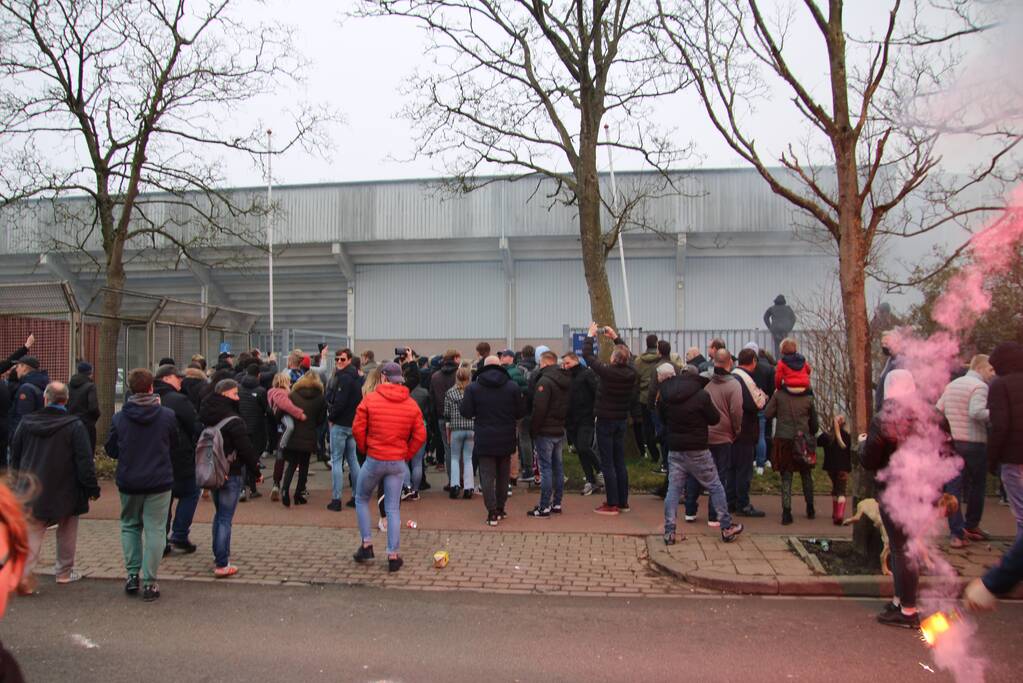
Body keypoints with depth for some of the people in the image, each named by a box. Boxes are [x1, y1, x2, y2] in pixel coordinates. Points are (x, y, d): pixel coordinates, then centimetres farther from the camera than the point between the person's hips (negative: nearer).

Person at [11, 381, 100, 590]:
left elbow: (15, 456, 11)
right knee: (66, 532, 14)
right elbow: (84, 461, -14)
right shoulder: (74, 426, -14)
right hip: (66, 493, -3)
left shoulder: (26, 423, 0)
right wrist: (92, 487, -6)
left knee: (32, 533, 8)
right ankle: (64, 571, 21)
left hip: (32, 491, 3)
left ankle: (23, 572, -4)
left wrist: (19, 482, 25)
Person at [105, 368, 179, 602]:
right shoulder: (167, 415, -8)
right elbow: (174, 445, 5)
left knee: (130, 525, 19)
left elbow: (111, 450, 3)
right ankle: (149, 582, 4)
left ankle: (132, 575, 16)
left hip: (128, 481, 2)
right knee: (155, 530, 3)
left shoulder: (119, 417, -6)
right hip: (159, 481, -2)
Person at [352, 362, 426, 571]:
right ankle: (393, 555, 9)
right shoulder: (411, 404, 0)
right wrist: (407, 455, 10)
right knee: (393, 508, 8)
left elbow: (357, 429, -8)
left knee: (361, 499, 20)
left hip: (374, 460, -2)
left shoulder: (370, 399, -8)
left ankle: (366, 544, 18)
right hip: (398, 462, 2)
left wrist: (365, 450, 7)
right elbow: (420, 436, -1)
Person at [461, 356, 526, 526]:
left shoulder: (473, 388, -7)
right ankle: (500, 508, 24)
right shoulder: (512, 387, -4)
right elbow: (520, 412, -1)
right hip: (506, 439, 2)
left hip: (484, 439, -2)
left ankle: (492, 512, -4)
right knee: (503, 475, 16)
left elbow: (466, 412, -9)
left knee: (487, 475, 2)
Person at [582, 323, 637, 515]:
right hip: (621, 420, 6)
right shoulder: (630, 373, -4)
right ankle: (623, 502, 18)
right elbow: (626, 354, 18)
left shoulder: (607, 371, -20)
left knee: (607, 464, -1)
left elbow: (587, 355, -10)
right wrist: (615, 338, 24)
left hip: (605, 420, -6)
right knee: (620, 462, 13)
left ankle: (612, 504, 1)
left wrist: (590, 335, 3)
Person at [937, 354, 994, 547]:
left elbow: (937, 411, 11)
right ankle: (971, 526, 25)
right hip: (973, 442, -6)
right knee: (977, 486, 14)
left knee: (953, 487, 2)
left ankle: (957, 533, -4)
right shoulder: (980, 386, -9)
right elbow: (976, 412, -25)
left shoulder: (951, 385, 13)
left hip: (950, 442, 6)